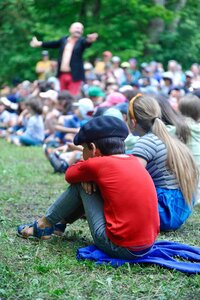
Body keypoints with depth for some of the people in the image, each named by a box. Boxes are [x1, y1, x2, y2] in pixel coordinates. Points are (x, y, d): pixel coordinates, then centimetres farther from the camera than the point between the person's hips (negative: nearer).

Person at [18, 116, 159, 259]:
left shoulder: (97, 165, -10)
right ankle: (60, 224, 36)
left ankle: (44, 224, 22)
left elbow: (69, 175, 9)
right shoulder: (134, 161, 9)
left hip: (119, 247, -7)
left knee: (81, 184, 7)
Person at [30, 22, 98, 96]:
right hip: (62, 74, 5)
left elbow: (86, 42, -24)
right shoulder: (64, 39, 10)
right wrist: (39, 43, 34)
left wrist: (89, 40, -48)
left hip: (74, 75, -5)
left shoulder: (81, 41, -2)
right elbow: (53, 44, 25)